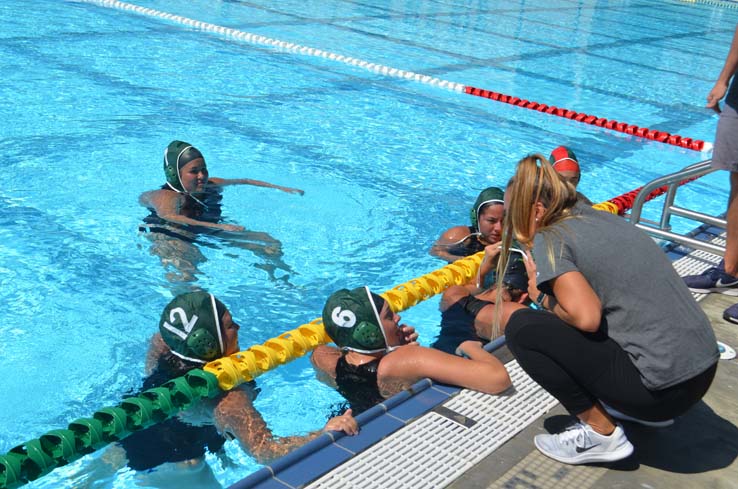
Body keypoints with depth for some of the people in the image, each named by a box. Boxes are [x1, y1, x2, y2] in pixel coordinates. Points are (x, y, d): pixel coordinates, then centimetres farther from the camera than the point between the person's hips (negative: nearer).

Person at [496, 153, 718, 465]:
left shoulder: (548, 239, -9)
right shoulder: (602, 218, 13)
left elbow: (587, 317, -21)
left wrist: (543, 297, -2)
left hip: (666, 387, -8)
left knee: (522, 327, -6)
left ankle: (600, 431, 0)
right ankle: (642, 408, 21)